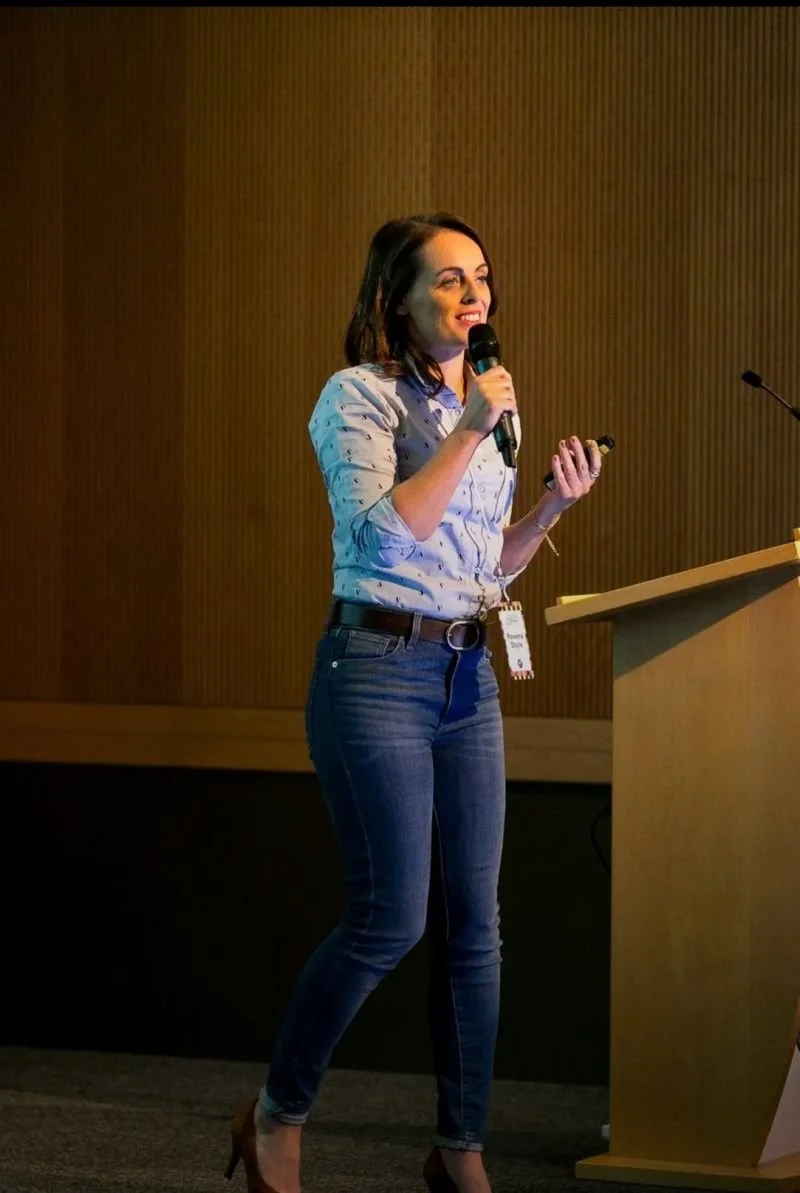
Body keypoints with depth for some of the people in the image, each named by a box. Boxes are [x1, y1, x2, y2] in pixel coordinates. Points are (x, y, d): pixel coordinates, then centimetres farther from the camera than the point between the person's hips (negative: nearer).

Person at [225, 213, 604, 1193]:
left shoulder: (479, 405, 16)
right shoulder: (359, 396, -6)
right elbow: (386, 534, -19)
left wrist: (556, 502, 4)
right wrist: (471, 433, -18)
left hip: (467, 676, 7)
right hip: (379, 669, -7)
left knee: (473, 923, 5)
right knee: (390, 919, -9)